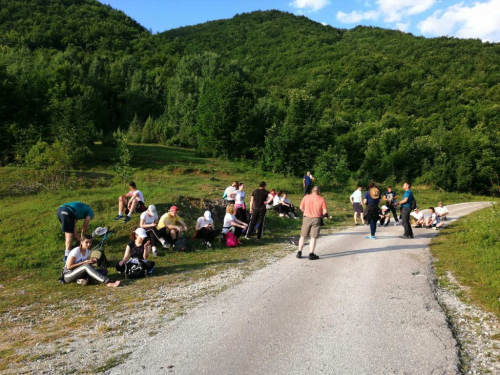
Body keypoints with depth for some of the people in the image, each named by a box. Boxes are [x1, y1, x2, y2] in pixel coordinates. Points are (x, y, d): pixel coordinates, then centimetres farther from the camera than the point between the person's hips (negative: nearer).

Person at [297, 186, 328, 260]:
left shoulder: (306, 197, -1)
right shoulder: (322, 199, -5)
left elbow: (301, 207, 3)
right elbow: (325, 211, -7)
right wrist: (321, 215, 12)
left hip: (306, 218, 2)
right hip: (316, 219, -2)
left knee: (303, 236, 13)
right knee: (313, 237, 3)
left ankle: (299, 252, 14)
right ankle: (311, 254, 4)